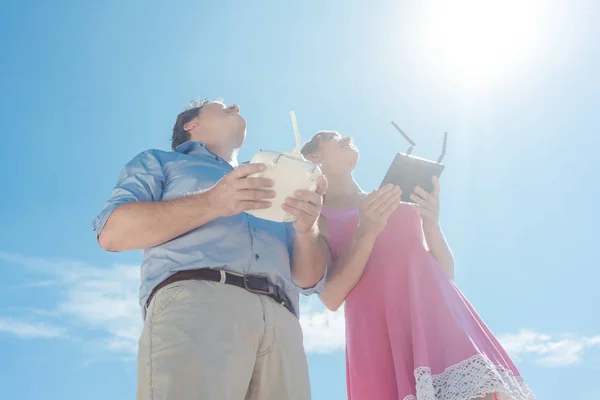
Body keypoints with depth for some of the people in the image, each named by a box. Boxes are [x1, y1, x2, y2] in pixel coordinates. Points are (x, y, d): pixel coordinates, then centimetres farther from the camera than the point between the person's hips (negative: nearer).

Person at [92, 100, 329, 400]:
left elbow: (309, 280, 23)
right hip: (193, 300, -4)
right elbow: (112, 232, 3)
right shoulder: (159, 162, 23)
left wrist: (307, 227, 1)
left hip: (281, 324, 4)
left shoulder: (273, 190, 34)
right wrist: (212, 203, -7)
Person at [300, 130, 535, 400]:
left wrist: (431, 223, 2)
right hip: (381, 328, -3)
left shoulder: (399, 201, 26)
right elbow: (331, 297, -2)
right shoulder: (317, 216, 13)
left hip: (440, 316, 4)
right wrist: (366, 231, -12)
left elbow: (446, 272, 20)